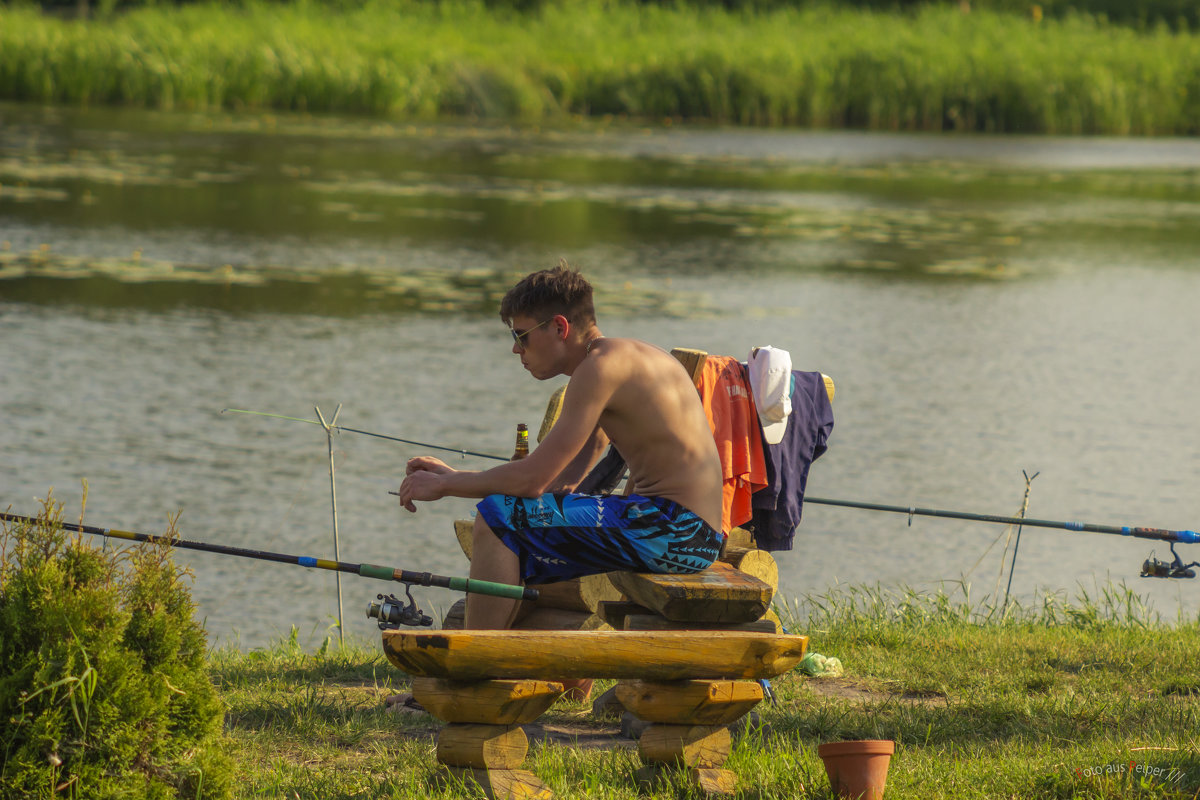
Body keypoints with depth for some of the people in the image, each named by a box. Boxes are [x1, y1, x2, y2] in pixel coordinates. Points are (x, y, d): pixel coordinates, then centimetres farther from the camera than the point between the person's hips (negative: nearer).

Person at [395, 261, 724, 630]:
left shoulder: (602, 365, -12)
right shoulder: (625, 360, 19)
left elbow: (534, 479, -15)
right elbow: (560, 479, 20)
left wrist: (444, 486, -1)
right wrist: (453, 476, 16)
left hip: (673, 530, -11)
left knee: (497, 517, -12)